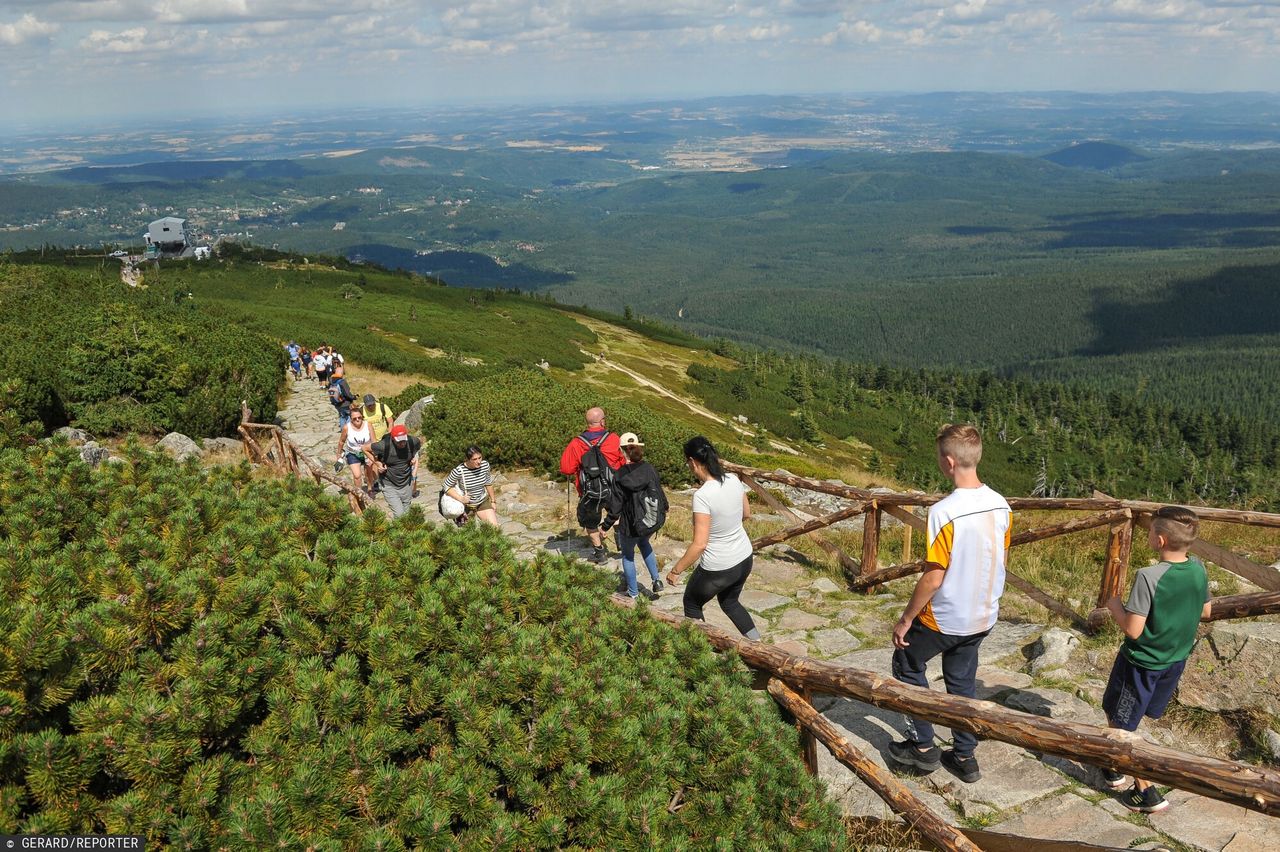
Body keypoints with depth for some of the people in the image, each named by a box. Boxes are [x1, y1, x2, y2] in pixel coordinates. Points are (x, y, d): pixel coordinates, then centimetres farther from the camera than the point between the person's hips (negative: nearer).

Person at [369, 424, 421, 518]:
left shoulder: (413, 442, -16)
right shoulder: (384, 446, -26)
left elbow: (420, 444, 10)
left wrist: (415, 457, -3)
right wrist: (377, 463, -13)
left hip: (406, 483, 4)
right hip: (389, 485, -3)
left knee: (406, 513, 16)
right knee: (399, 514, -12)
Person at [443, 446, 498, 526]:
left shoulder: (485, 465, -17)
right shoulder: (459, 471, -29)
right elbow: (447, 487, -16)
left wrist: (492, 501, 8)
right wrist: (461, 498, -27)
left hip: (483, 501, 3)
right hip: (466, 504, -3)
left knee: (494, 526, -5)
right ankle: (462, 515, 40)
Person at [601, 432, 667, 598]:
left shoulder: (620, 475, -18)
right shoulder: (649, 469, -10)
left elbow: (615, 505, -13)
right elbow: (659, 491, 1)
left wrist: (605, 526, -1)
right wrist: (663, 509, 21)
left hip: (631, 525, -4)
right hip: (652, 522, 4)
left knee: (627, 555, 20)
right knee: (643, 542, 34)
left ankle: (633, 593, 31)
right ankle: (656, 580, 28)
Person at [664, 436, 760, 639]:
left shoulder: (702, 496, -28)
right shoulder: (733, 480, -8)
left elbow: (699, 544, -27)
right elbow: (746, 514, 9)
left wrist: (675, 571, -16)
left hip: (718, 569, -7)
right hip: (744, 559, 7)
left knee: (691, 604, 23)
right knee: (729, 602, 33)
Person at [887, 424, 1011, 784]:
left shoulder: (944, 512, -28)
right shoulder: (1001, 505, -6)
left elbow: (933, 578, -23)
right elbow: (1002, 560, 7)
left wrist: (905, 619, -11)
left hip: (945, 618, -6)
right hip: (983, 616, 6)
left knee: (907, 664, 18)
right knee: (962, 680, 22)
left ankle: (923, 747, 23)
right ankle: (965, 757, 31)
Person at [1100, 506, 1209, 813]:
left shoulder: (1149, 577, -29)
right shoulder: (1198, 569, -9)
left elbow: (1133, 629, -25)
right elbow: (1204, 612, 8)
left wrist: (1114, 604, -9)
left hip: (1141, 664, -7)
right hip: (1176, 660, 7)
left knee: (1119, 725, 10)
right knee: (1133, 716, 25)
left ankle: (1146, 791, 18)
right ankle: (1114, 767, 39)